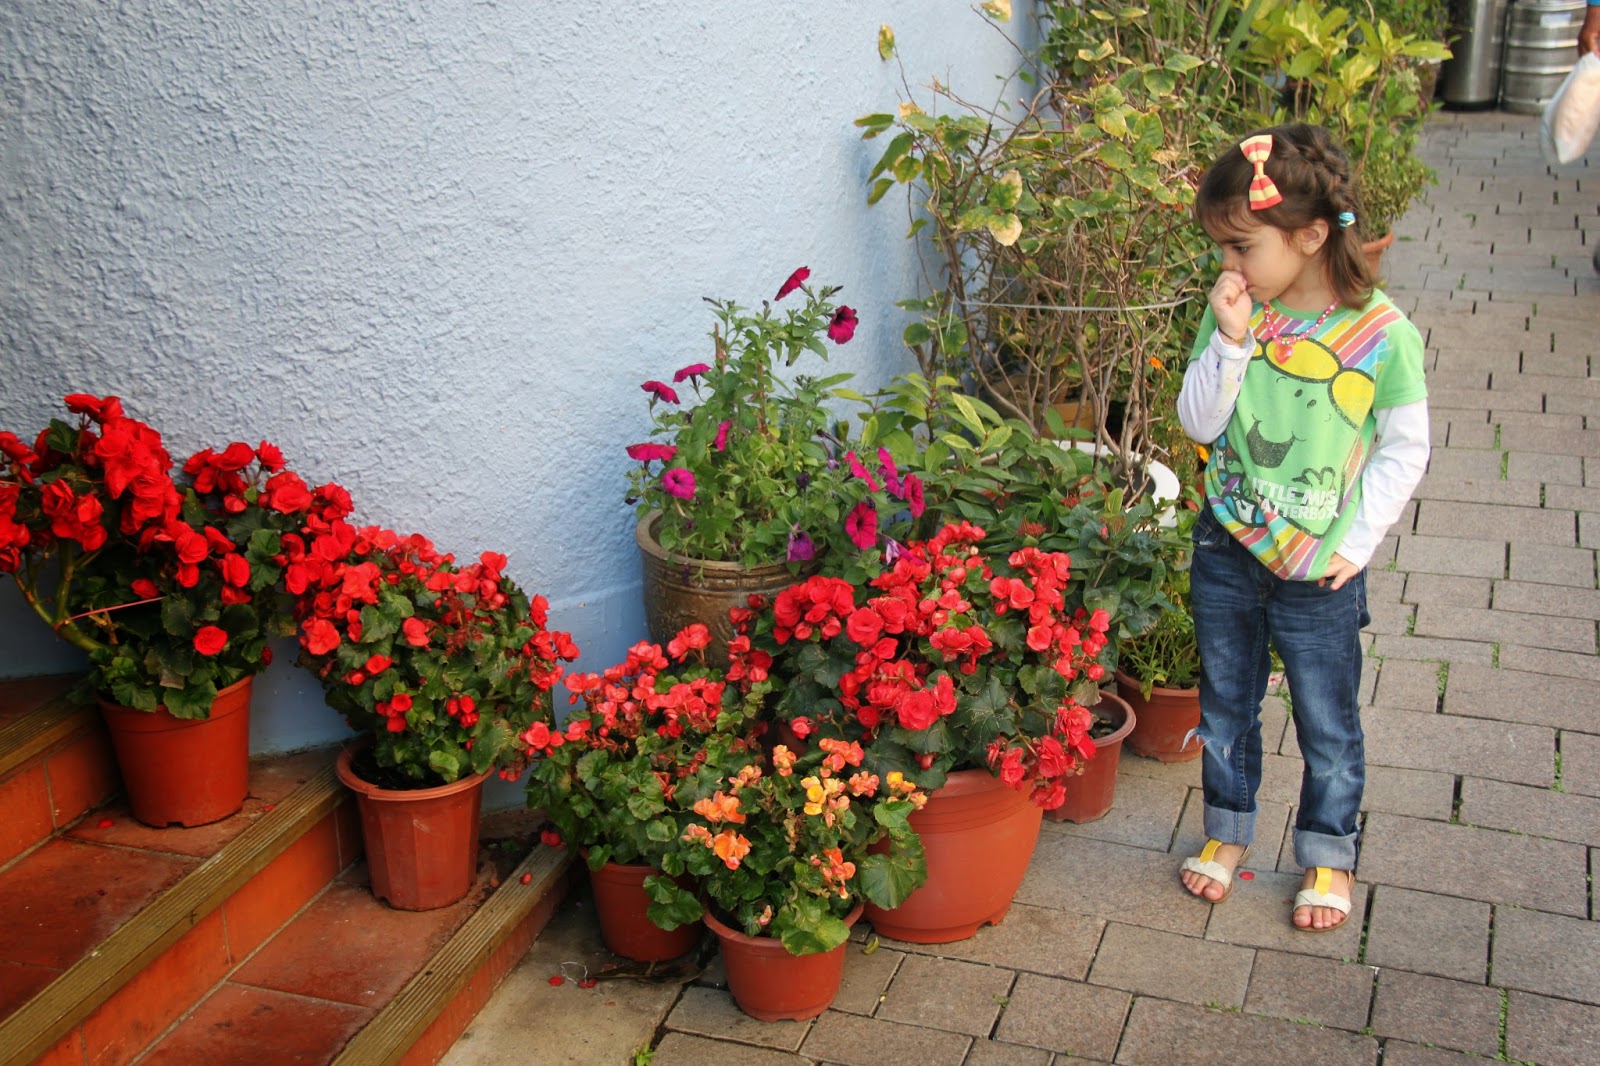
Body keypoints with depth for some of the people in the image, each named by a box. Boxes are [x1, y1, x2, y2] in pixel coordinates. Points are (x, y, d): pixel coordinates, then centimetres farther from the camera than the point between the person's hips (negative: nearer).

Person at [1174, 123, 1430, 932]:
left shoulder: (1382, 334, -16)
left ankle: (1329, 853, 35)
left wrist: (1355, 542, -11)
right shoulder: (1234, 313, -7)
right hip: (1226, 550, 3)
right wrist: (1230, 340, -22)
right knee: (1225, 703, 19)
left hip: (1320, 569, -3)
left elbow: (1405, 450, -7)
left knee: (1328, 721, 13)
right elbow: (1198, 423, -8)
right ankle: (1227, 830, 40)